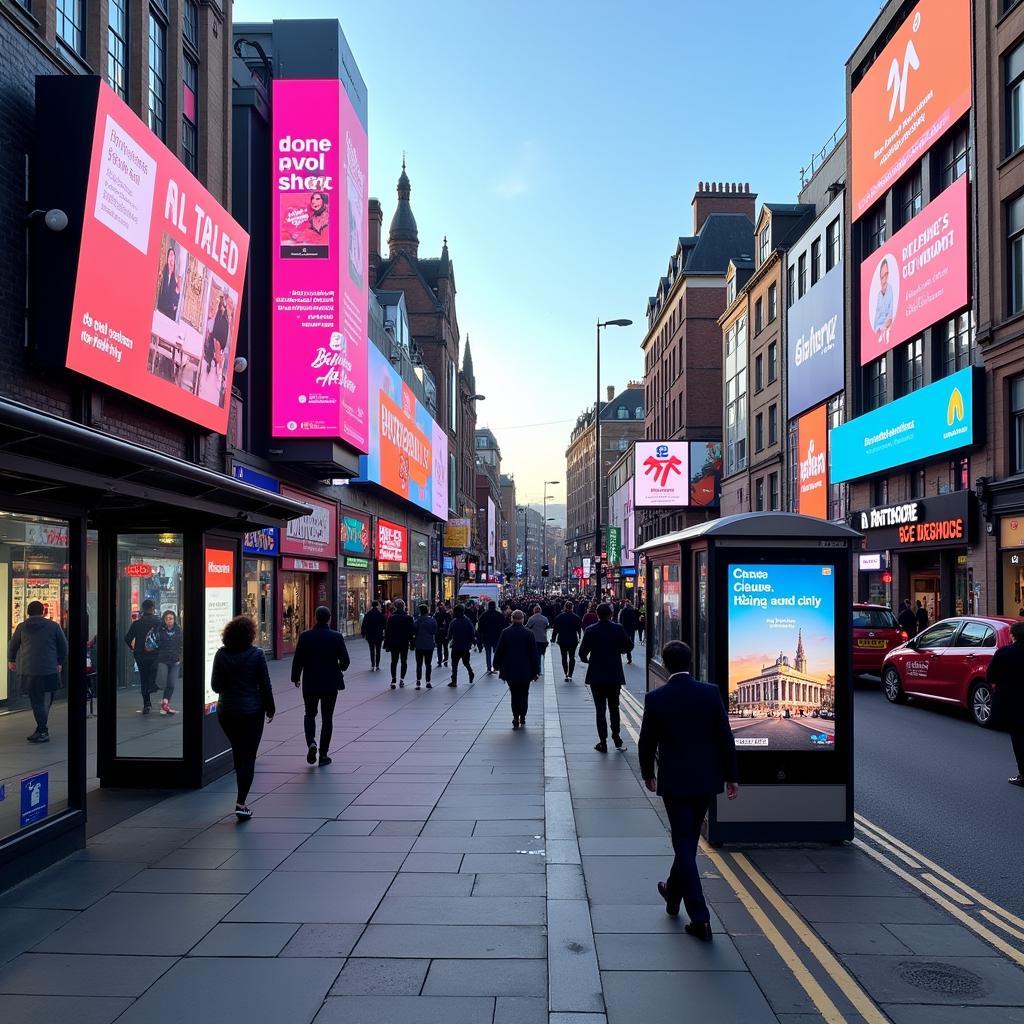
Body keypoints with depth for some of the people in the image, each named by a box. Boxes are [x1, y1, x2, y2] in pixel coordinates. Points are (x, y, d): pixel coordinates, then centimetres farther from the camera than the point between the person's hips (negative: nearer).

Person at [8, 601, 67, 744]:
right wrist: (60, 662, 22)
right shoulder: (53, 626, 1)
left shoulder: (22, 627, 4)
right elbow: (64, 646, 6)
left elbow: (12, 645, 17)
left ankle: (42, 731, 0)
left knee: (36, 702, 4)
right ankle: (42, 731, 13)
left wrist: (11, 660, 35)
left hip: (29, 671, 0)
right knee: (46, 701, 11)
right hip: (50, 670, 0)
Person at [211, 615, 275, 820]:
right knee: (248, 756, 2)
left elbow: (215, 686, 1)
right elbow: (265, 685, -8)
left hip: (226, 712, 3)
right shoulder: (257, 654, -11)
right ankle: (241, 803, -8)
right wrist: (270, 708, 4)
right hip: (252, 711, -3)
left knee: (238, 751, 20)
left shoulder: (221, 655, -3)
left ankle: (242, 797, 27)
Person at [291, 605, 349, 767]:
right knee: (327, 718, 9)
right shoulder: (337, 637, -8)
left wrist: (296, 677, 12)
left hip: (310, 683, 0)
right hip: (330, 683, 0)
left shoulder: (305, 636, -7)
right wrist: (341, 668, 19)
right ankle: (323, 754, 9)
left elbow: (297, 659, -3)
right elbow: (345, 660, -4)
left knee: (310, 714, 18)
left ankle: (311, 743, -7)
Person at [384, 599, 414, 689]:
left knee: (394, 661, 7)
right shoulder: (408, 617, -4)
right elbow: (411, 631, -1)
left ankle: (393, 680, -3)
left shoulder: (391, 618, -5)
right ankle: (402, 679, 3)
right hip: (405, 643, 0)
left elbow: (387, 631, -4)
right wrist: (411, 643, 5)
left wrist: (386, 644, 1)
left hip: (394, 643, 0)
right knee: (404, 661, 11)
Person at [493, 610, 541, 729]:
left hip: (510, 670, 0)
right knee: (524, 694, 14)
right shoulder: (529, 633, -7)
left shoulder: (505, 633, -6)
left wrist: (497, 665, 14)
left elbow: (499, 651, 1)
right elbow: (534, 653, -4)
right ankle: (522, 717, 16)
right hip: (525, 670, 0)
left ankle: (516, 718, -1)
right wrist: (536, 670, 2)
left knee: (514, 694, 8)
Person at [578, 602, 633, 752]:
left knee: (600, 709, 4)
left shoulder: (590, 630, -8)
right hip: (615, 675, 1)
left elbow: (582, 652, -5)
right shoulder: (618, 629, -6)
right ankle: (616, 737, 14)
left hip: (596, 676, -1)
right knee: (614, 707, 17)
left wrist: (586, 660, 16)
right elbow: (629, 647, 2)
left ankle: (603, 742, 4)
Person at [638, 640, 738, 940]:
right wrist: (730, 776, 5)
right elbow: (725, 737, -4)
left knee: (684, 845, 2)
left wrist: (648, 774, 14)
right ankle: (674, 892, 40)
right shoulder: (710, 692, -7)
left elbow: (647, 742, -2)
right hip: (707, 780, 3)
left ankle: (700, 918, -2)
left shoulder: (655, 698, -10)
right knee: (688, 841, 21)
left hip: (674, 782, -3)